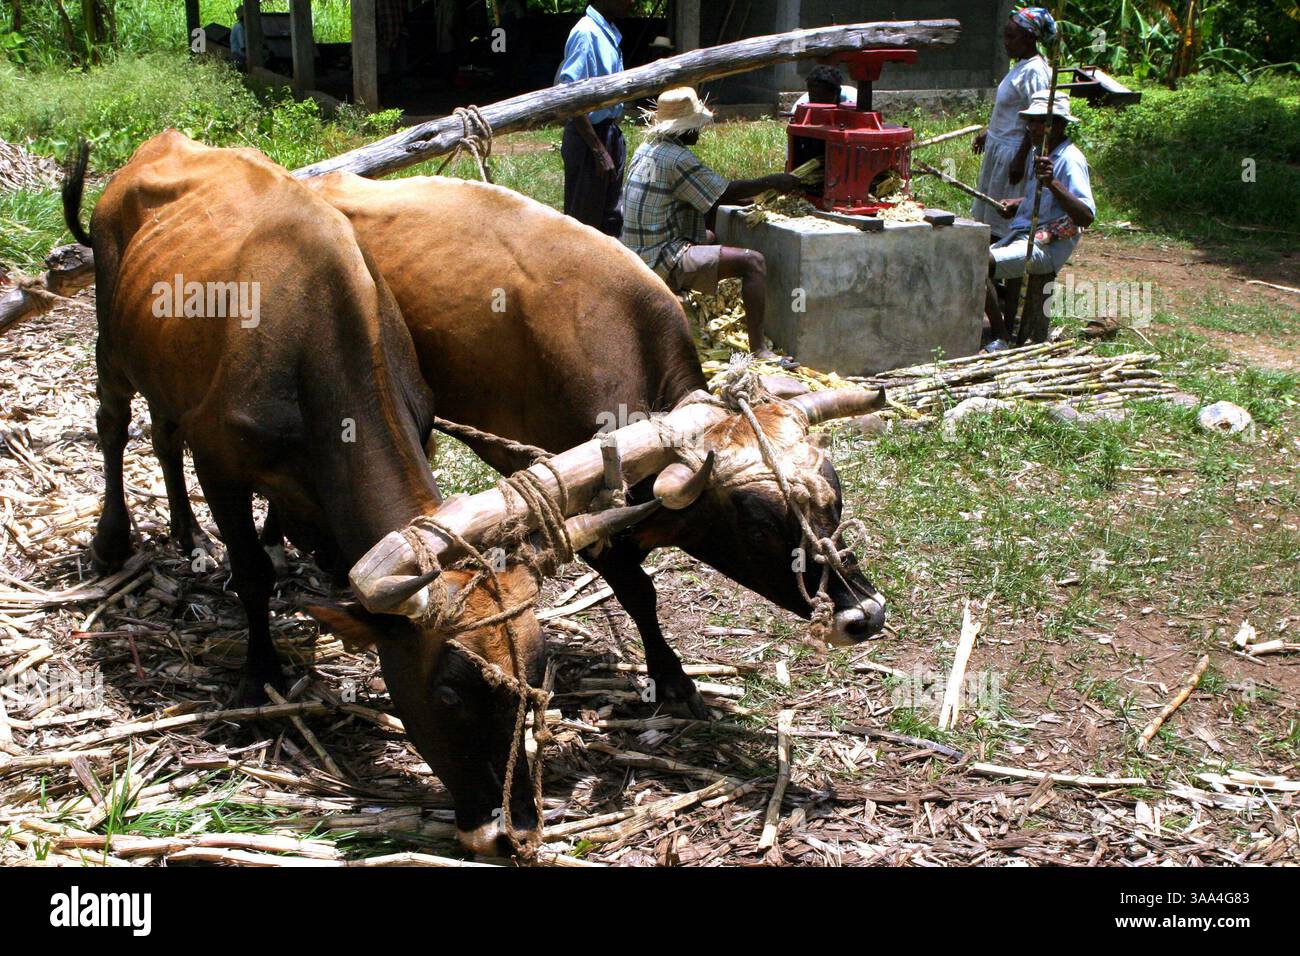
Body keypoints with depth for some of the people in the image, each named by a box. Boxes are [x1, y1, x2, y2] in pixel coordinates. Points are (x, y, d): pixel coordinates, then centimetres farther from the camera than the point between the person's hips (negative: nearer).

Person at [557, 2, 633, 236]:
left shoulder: (608, 32, 11)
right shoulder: (587, 34, -17)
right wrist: (598, 150, -24)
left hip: (610, 135, 9)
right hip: (588, 137, -9)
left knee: (611, 219, 16)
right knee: (583, 219, -3)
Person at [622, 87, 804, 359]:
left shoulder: (646, 149, 12)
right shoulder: (676, 159, -18)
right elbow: (725, 192, -14)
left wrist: (746, 200, 17)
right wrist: (772, 182, -2)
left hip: (638, 254, 10)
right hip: (661, 261, -10)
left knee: (709, 236, 36)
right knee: (753, 262, -19)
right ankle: (758, 349, -24)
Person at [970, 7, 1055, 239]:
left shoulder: (1034, 71, -18)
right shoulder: (1022, 66, 11)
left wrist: (1021, 159, -23)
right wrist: (987, 133, 24)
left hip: (1014, 150, -10)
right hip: (999, 146, 10)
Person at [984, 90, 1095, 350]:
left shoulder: (1070, 160, -14)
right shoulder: (1038, 153, 15)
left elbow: (1086, 217, -27)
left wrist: (1052, 183, -38)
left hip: (1046, 246, -10)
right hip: (1021, 234, 10)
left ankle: (1001, 338, -13)